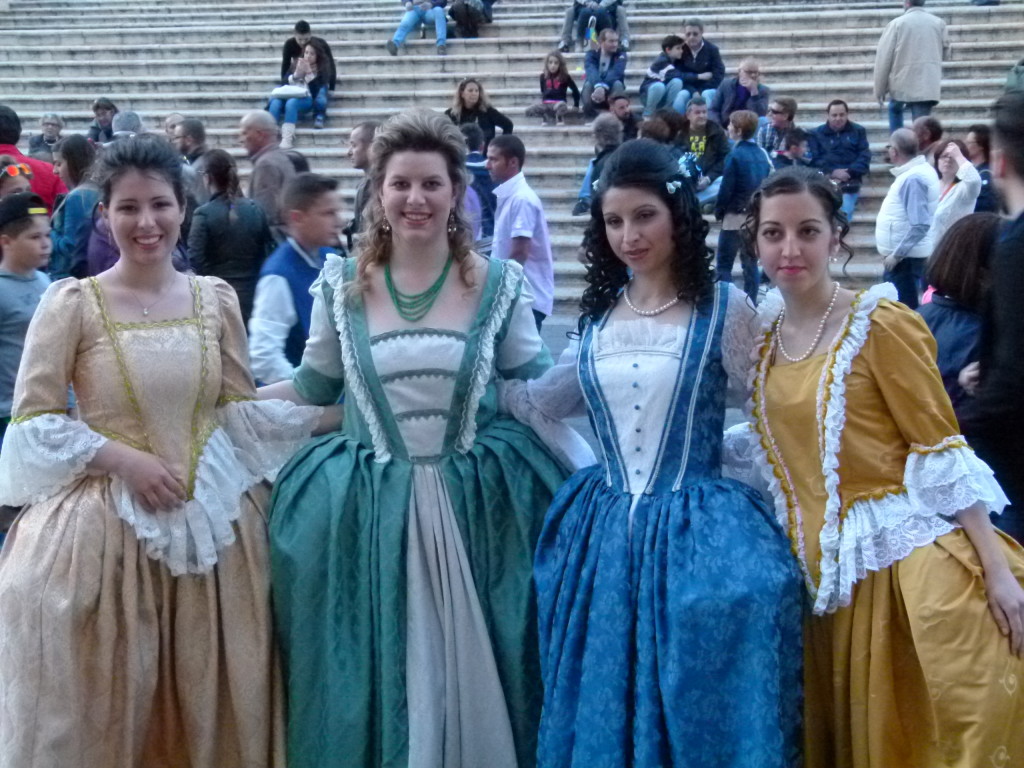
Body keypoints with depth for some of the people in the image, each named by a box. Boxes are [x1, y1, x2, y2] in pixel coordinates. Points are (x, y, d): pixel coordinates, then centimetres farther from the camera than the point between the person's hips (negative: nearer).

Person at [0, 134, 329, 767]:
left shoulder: (216, 299, 4)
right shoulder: (72, 302, -6)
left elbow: (239, 409, 8)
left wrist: (337, 413, -2)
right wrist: (125, 459, -16)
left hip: (210, 519, 3)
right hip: (104, 524, -3)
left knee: (208, 700, 11)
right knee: (104, 703, 6)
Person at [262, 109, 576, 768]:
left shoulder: (498, 284, 0)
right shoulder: (342, 285, 2)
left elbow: (538, 387, 9)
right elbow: (312, 388, 12)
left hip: (475, 504, 0)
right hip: (369, 509, 1)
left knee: (470, 671, 6)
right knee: (373, 674, 8)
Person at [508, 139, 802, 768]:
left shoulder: (724, 308, -6)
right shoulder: (601, 314, 8)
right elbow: (542, 400, 20)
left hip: (699, 531, -4)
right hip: (605, 532, 5)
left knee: (698, 709, -3)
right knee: (604, 706, 11)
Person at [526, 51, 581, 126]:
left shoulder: (565, 77, -1)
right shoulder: (543, 76, 8)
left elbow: (575, 90, 7)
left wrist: (576, 105, 9)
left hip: (559, 102, -3)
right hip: (545, 103, 3)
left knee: (561, 106, -42)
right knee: (528, 111, -22)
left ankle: (559, 119, -8)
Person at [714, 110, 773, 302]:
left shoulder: (735, 155, -15)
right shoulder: (762, 154, 4)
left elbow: (726, 188, -14)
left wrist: (718, 211, 0)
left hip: (735, 216, -6)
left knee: (724, 264, 1)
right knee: (750, 263, 12)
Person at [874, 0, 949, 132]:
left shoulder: (896, 24, -5)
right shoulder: (939, 23, 4)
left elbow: (883, 58, -5)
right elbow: (944, 53, 16)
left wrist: (879, 89, 2)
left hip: (902, 83, -1)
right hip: (929, 86, 1)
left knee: (895, 109, 27)